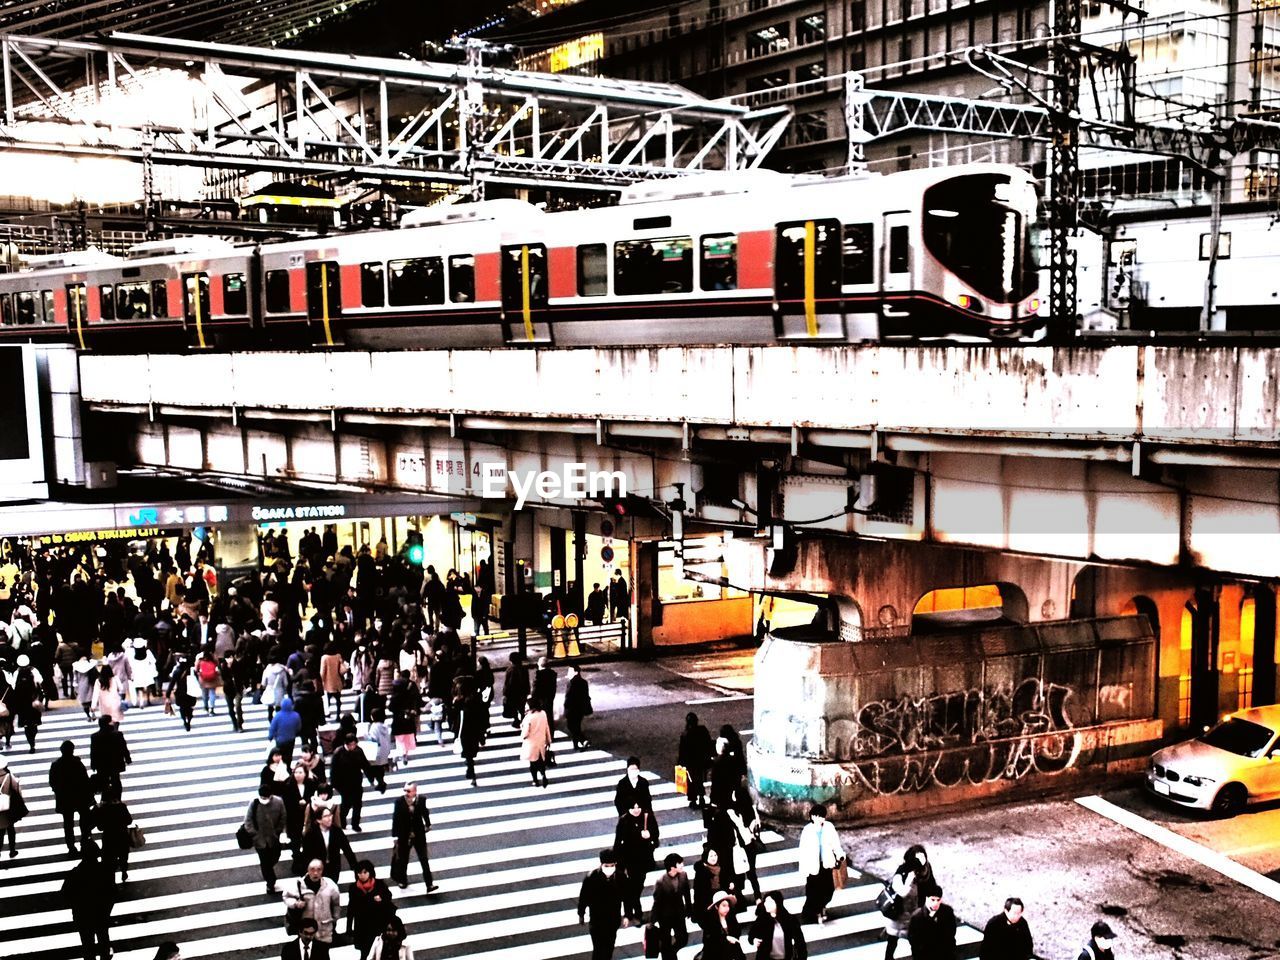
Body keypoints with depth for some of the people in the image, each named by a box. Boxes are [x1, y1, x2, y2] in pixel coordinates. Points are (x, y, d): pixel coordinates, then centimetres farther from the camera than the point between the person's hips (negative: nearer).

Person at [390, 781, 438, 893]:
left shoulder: (421, 800, -14)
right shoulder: (399, 801, -19)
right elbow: (395, 819, -12)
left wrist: (428, 825, 21)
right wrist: (395, 836, -9)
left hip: (419, 835, 0)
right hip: (404, 836, 0)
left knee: (424, 859, 2)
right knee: (403, 859, 18)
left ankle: (429, 885, 5)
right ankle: (402, 880, 42)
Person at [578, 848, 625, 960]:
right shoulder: (591, 878, -25)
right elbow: (583, 897, -9)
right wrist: (581, 915, 2)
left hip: (614, 918, 3)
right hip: (597, 919, -3)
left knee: (609, 946, 22)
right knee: (599, 948, -4)